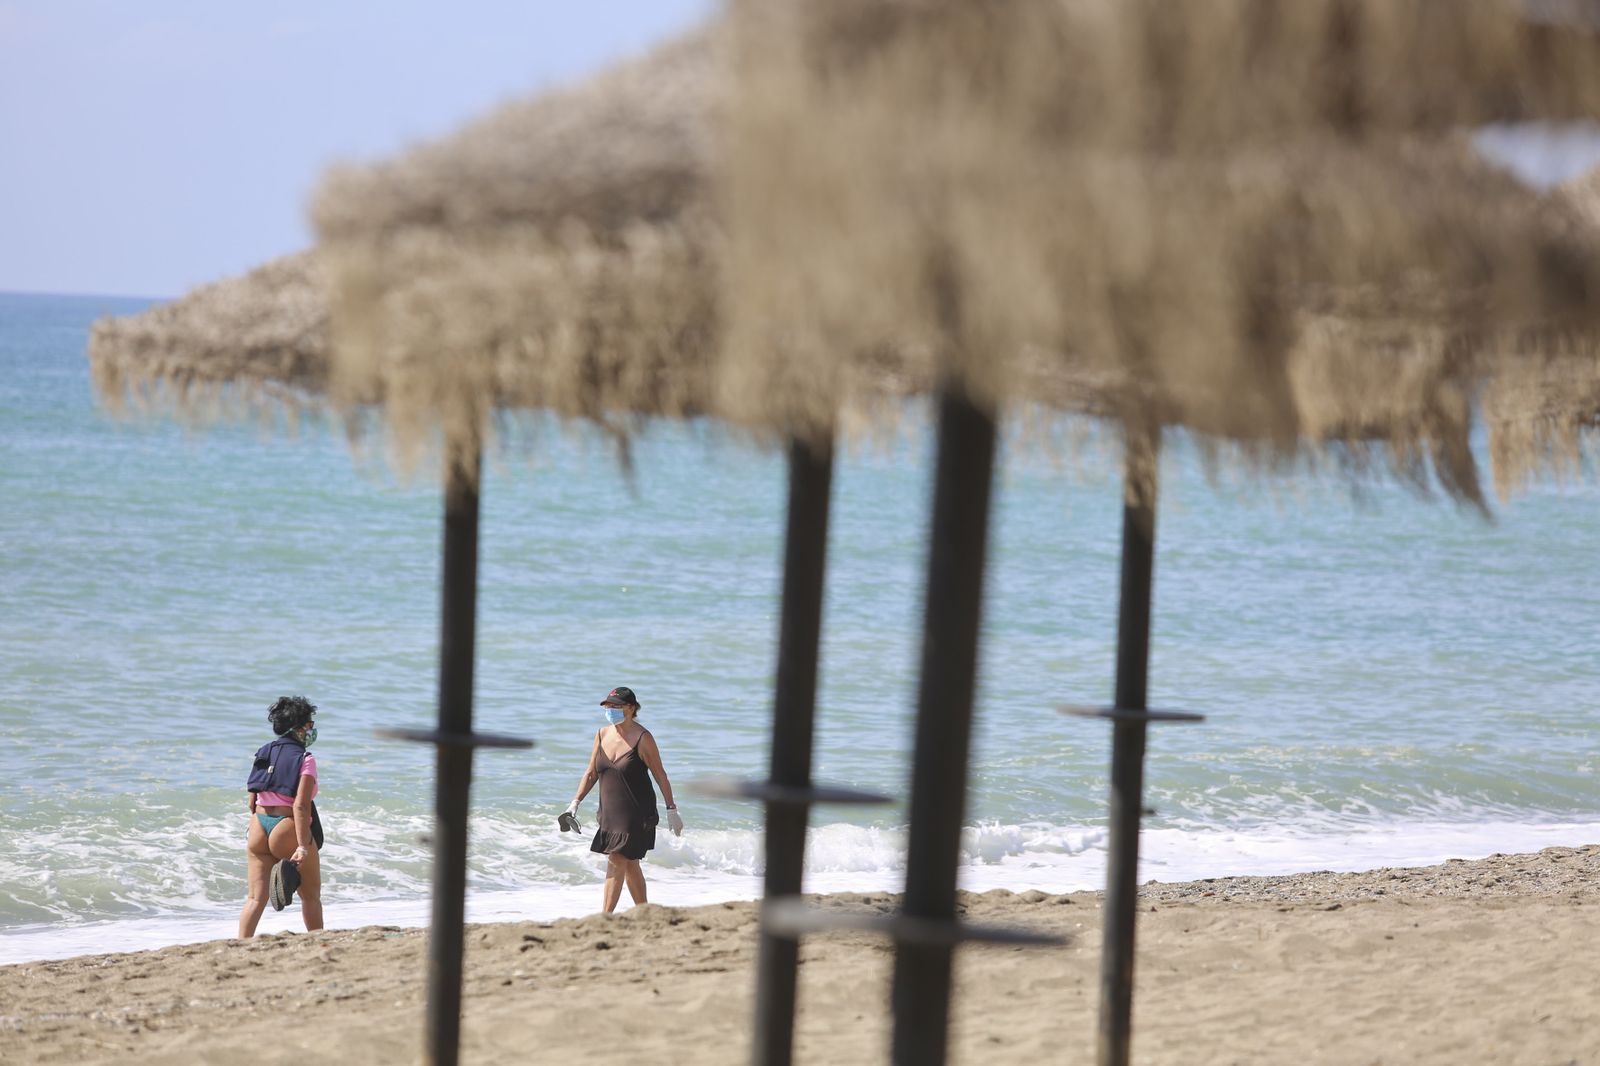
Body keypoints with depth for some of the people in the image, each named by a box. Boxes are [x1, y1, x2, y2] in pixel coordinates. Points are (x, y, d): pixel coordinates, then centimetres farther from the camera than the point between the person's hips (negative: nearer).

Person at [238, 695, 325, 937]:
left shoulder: (264, 753, 10)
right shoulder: (304, 759, -10)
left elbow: (252, 800, 13)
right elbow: (300, 805, -19)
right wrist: (303, 847, -22)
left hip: (259, 827, 6)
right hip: (288, 830, -6)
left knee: (256, 897, 3)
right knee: (311, 896, 12)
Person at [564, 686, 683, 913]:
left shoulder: (642, 738, -11)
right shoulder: (602, 734, 6)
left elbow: (660, 775, -5)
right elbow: (591, 773, 13)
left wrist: (671, 810, -3)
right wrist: (575, 803, 5)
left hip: (636, 813, -6)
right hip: (610, 813, 6)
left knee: (617, 862, -14)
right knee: (630, 865, 14)